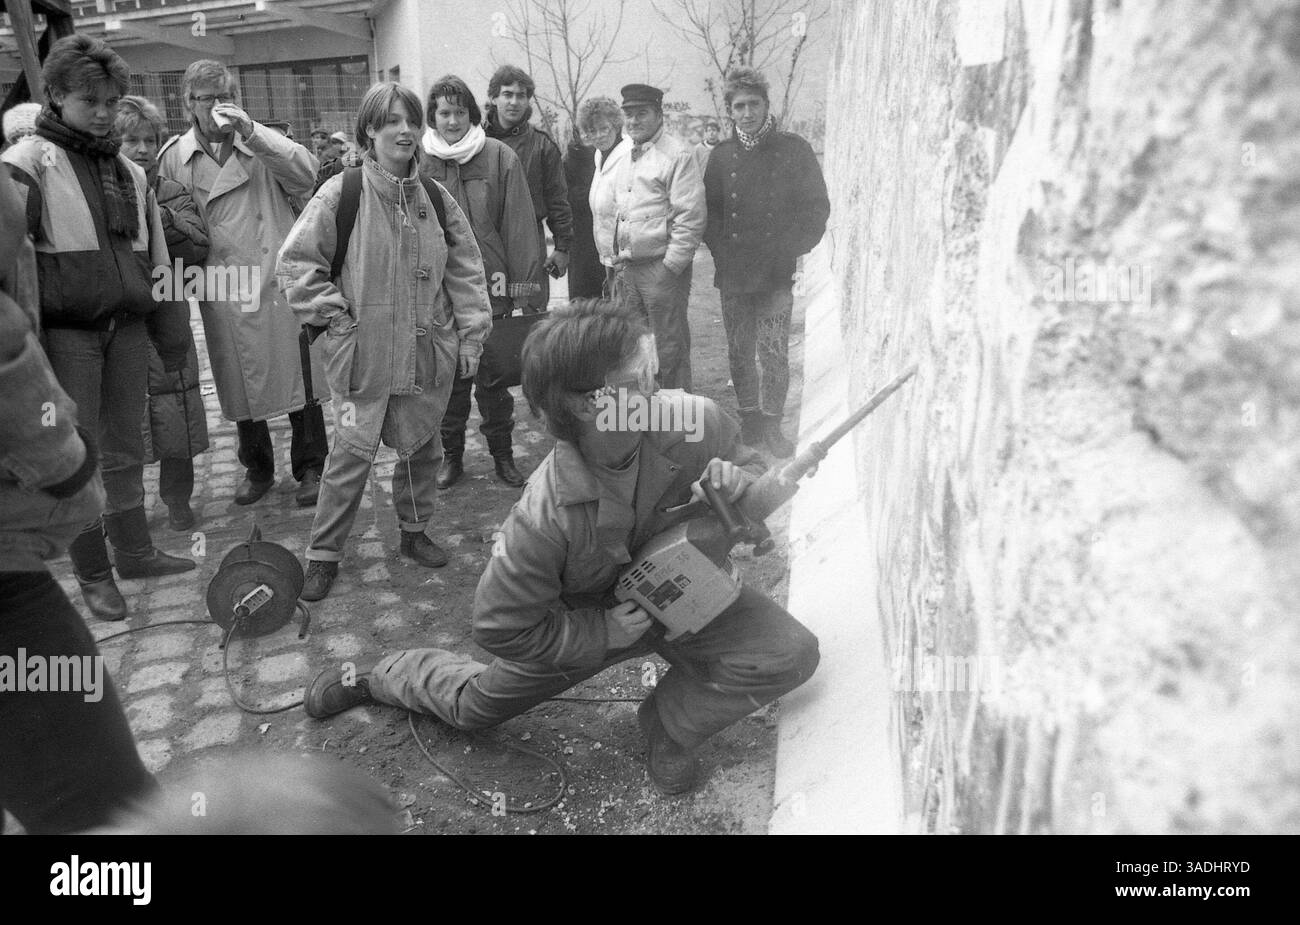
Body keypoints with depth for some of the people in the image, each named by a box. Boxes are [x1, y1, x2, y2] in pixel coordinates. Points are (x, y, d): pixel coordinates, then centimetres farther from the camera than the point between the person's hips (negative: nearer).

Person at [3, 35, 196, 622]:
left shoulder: (128, 171, 13)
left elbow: (155, 258, 16)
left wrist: (170, 334, 14)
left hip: (127, 328, 5)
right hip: (67, 332, -5)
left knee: (125, 449, 13)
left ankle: (133, 552, 26)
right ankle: (92, 572, 13)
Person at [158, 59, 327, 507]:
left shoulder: (261, 146, 2)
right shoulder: (173, 157, 7)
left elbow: (306, 172, -16)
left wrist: (248, 129, -22)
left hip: (280, 281, -2)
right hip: (223, 294, 2)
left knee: (298, 378, 2)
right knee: (240, 386, 11)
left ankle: (310, 468, 17)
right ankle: (257, 467, 30)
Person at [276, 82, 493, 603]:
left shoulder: (437, 199, 5)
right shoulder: (341, 193, -7)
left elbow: (465, 272, 8)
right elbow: (295, 263, -4)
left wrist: (471, 337, 3)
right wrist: (335, 317, -8)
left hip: (428, 354, 4)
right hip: (362, 356, -3)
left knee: (422, 448, 14)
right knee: (352, 455, 0)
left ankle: (415, 530, 35)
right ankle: (323, 554, 15)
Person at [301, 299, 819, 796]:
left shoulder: (694, 420, -32)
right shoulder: (547, 516, -40)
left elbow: (753, 467, -7)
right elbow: (501, 628, -24)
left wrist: (737, 484, -30)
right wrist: (602, 633, -24)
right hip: (579, 623, -2)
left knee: (791, 653, -18)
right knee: (472, 707, 19)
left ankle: (670, 724, 8)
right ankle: (371, 677, 51)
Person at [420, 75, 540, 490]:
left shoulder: (500, 157, -3)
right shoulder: (419, 162, 1)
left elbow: (518, 225, -3)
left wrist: (521, 287, -5)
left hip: (491, 289, -1)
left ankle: (502, 452, 24)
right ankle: (451, 454, 25)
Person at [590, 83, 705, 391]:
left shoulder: (677, 156, -6)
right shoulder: (616, 156, 14)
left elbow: (690, 218, -11)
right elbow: (601, 209, 19)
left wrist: (671, 267, -14)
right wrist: (610, 260, 11)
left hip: (662, 267, -6)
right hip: (623, 269, 6)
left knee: (669, 347, -1)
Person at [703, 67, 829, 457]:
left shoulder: (794, 149, 3)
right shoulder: (722, 155, 11)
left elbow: (816, 208, 2)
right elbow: (709, 209, 13)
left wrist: (791, 251, -7)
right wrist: (720, 251, 0)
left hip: (777, 272, -3)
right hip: (733, 273, 3)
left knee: (774, 351, -6)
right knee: (738, 351, 6)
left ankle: (771, 425, 7)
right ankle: (749, 421, 20)